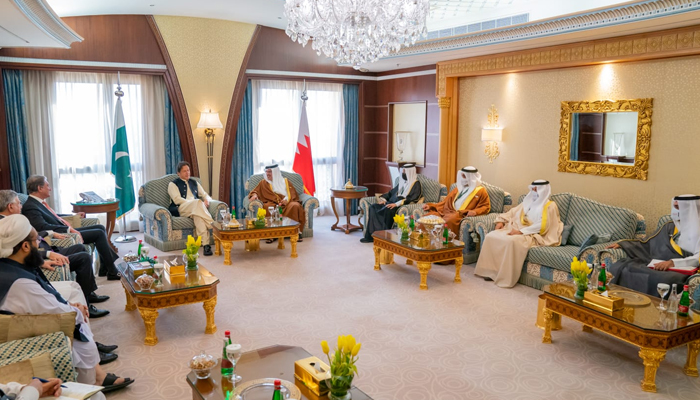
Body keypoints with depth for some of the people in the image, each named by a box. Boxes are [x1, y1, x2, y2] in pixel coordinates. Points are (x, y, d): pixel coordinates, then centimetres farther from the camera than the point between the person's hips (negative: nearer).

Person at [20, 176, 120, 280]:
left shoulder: (40, 203, 13)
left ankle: (104, 269, 8)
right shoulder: (30, 207, -16)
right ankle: (112, 272, -6)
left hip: (66, 231, 10)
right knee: (99, 233, -14)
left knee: (100, 227, 9)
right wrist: (69, 229, -26)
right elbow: (43, 226, -27)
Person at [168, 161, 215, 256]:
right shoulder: (173, 184, 15)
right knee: (198, 203, -38)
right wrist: (195, 202, -15)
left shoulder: (194, 183, 30)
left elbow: (206, 196, 25)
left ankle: (206, 244, -54)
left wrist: (206, 200, -2)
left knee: (197, 214, -38)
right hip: (181, 209, -3)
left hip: (196, 207, 4)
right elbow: (177, 200, -3)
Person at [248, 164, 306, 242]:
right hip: (272, 203, 0)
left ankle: (297, 232, -31)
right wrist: (254, 195, -12)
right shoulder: (264, 182, 23)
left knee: (295, 206, -34)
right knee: (268, 207, -37)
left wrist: (287, 199, -13)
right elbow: (256, 191, 13)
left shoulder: (285, 181, 21)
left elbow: (293, 193, 9)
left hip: (287, 202, 0)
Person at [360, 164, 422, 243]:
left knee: (388, 210, -38)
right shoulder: (402, 182, 25)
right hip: (391, 203, 8)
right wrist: (383, 199, 5)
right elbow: (391, 193, 26)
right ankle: (371, 235, -24)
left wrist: (396, 204, -25)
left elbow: (411, 199, -13)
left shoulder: (416, 184, 1)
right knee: (373, 207, -16)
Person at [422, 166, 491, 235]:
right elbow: (445, 202, 25)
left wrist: (475, 212, -15)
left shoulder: (480, 191, 13)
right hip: (447, 211, 5)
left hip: (462, 215, -5)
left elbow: (486, 207, 6)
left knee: (449, 220, -41)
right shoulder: (458, 188, 27)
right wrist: (430, 206, 13)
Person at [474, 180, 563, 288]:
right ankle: (489, 270, -13)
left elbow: (542, 227, -15)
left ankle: (506, 278, -30)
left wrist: (521, 231, -23)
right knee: (491, 236, -16)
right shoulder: (528, 202, 21)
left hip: (533, 236, -7)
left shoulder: (550, 206, -1)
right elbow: (512, 212, 24)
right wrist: (501, 220, 3)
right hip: (517, 230, 7)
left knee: (511, 241, -38)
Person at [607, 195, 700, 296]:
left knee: (664, 280, -40)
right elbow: (647, 245, 25)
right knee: (620, 267, -18)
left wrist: (672, 262, -24)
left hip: (681, 271, -5)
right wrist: (622, 244, 17)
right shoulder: (669, 227, 19)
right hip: (657, 264, 5)